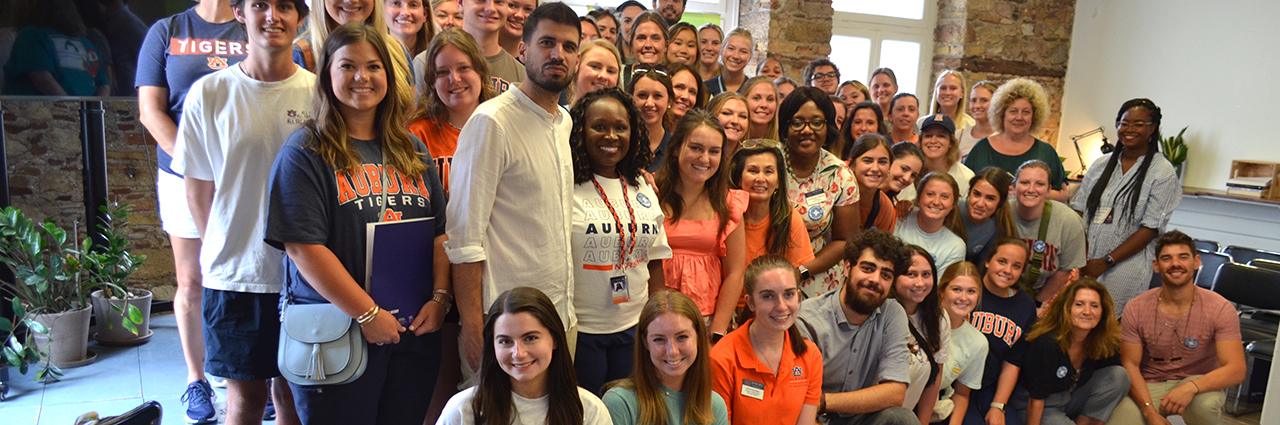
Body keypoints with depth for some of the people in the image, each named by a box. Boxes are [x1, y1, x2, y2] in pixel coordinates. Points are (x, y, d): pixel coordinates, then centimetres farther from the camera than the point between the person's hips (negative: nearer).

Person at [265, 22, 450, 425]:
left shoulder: (413, 151, 10)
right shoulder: (305, 152, -6)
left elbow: (440, 232, 10)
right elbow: (304, 248, -14)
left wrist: (440, 297, -4)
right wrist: (368, 314, -15)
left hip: (415, 331, 5)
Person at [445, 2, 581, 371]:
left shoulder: (565, 123, 11)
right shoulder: (491, 122, -12)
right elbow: (465, 238, -14)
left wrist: (566, 306, 13)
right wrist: (473, 327, -17)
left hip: (563, 315, 7)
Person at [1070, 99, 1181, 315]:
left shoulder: (1163, 172, -1)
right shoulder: (1102, 164, 12)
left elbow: (1151, 228, -7)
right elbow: (1079, 210, 9)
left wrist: (1106, 262, -12)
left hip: (1124, 267, -4)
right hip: (1085, 264, 4)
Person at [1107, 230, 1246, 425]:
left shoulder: (1220, 309, -12)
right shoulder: (1136, 308, -8)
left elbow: (1236, 370, -19)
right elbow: (1130, 365, -6)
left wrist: (1191, 387, -37)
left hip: (1200, 385, -1)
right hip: (1149, 387, 1)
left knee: (1205, 403, -37)